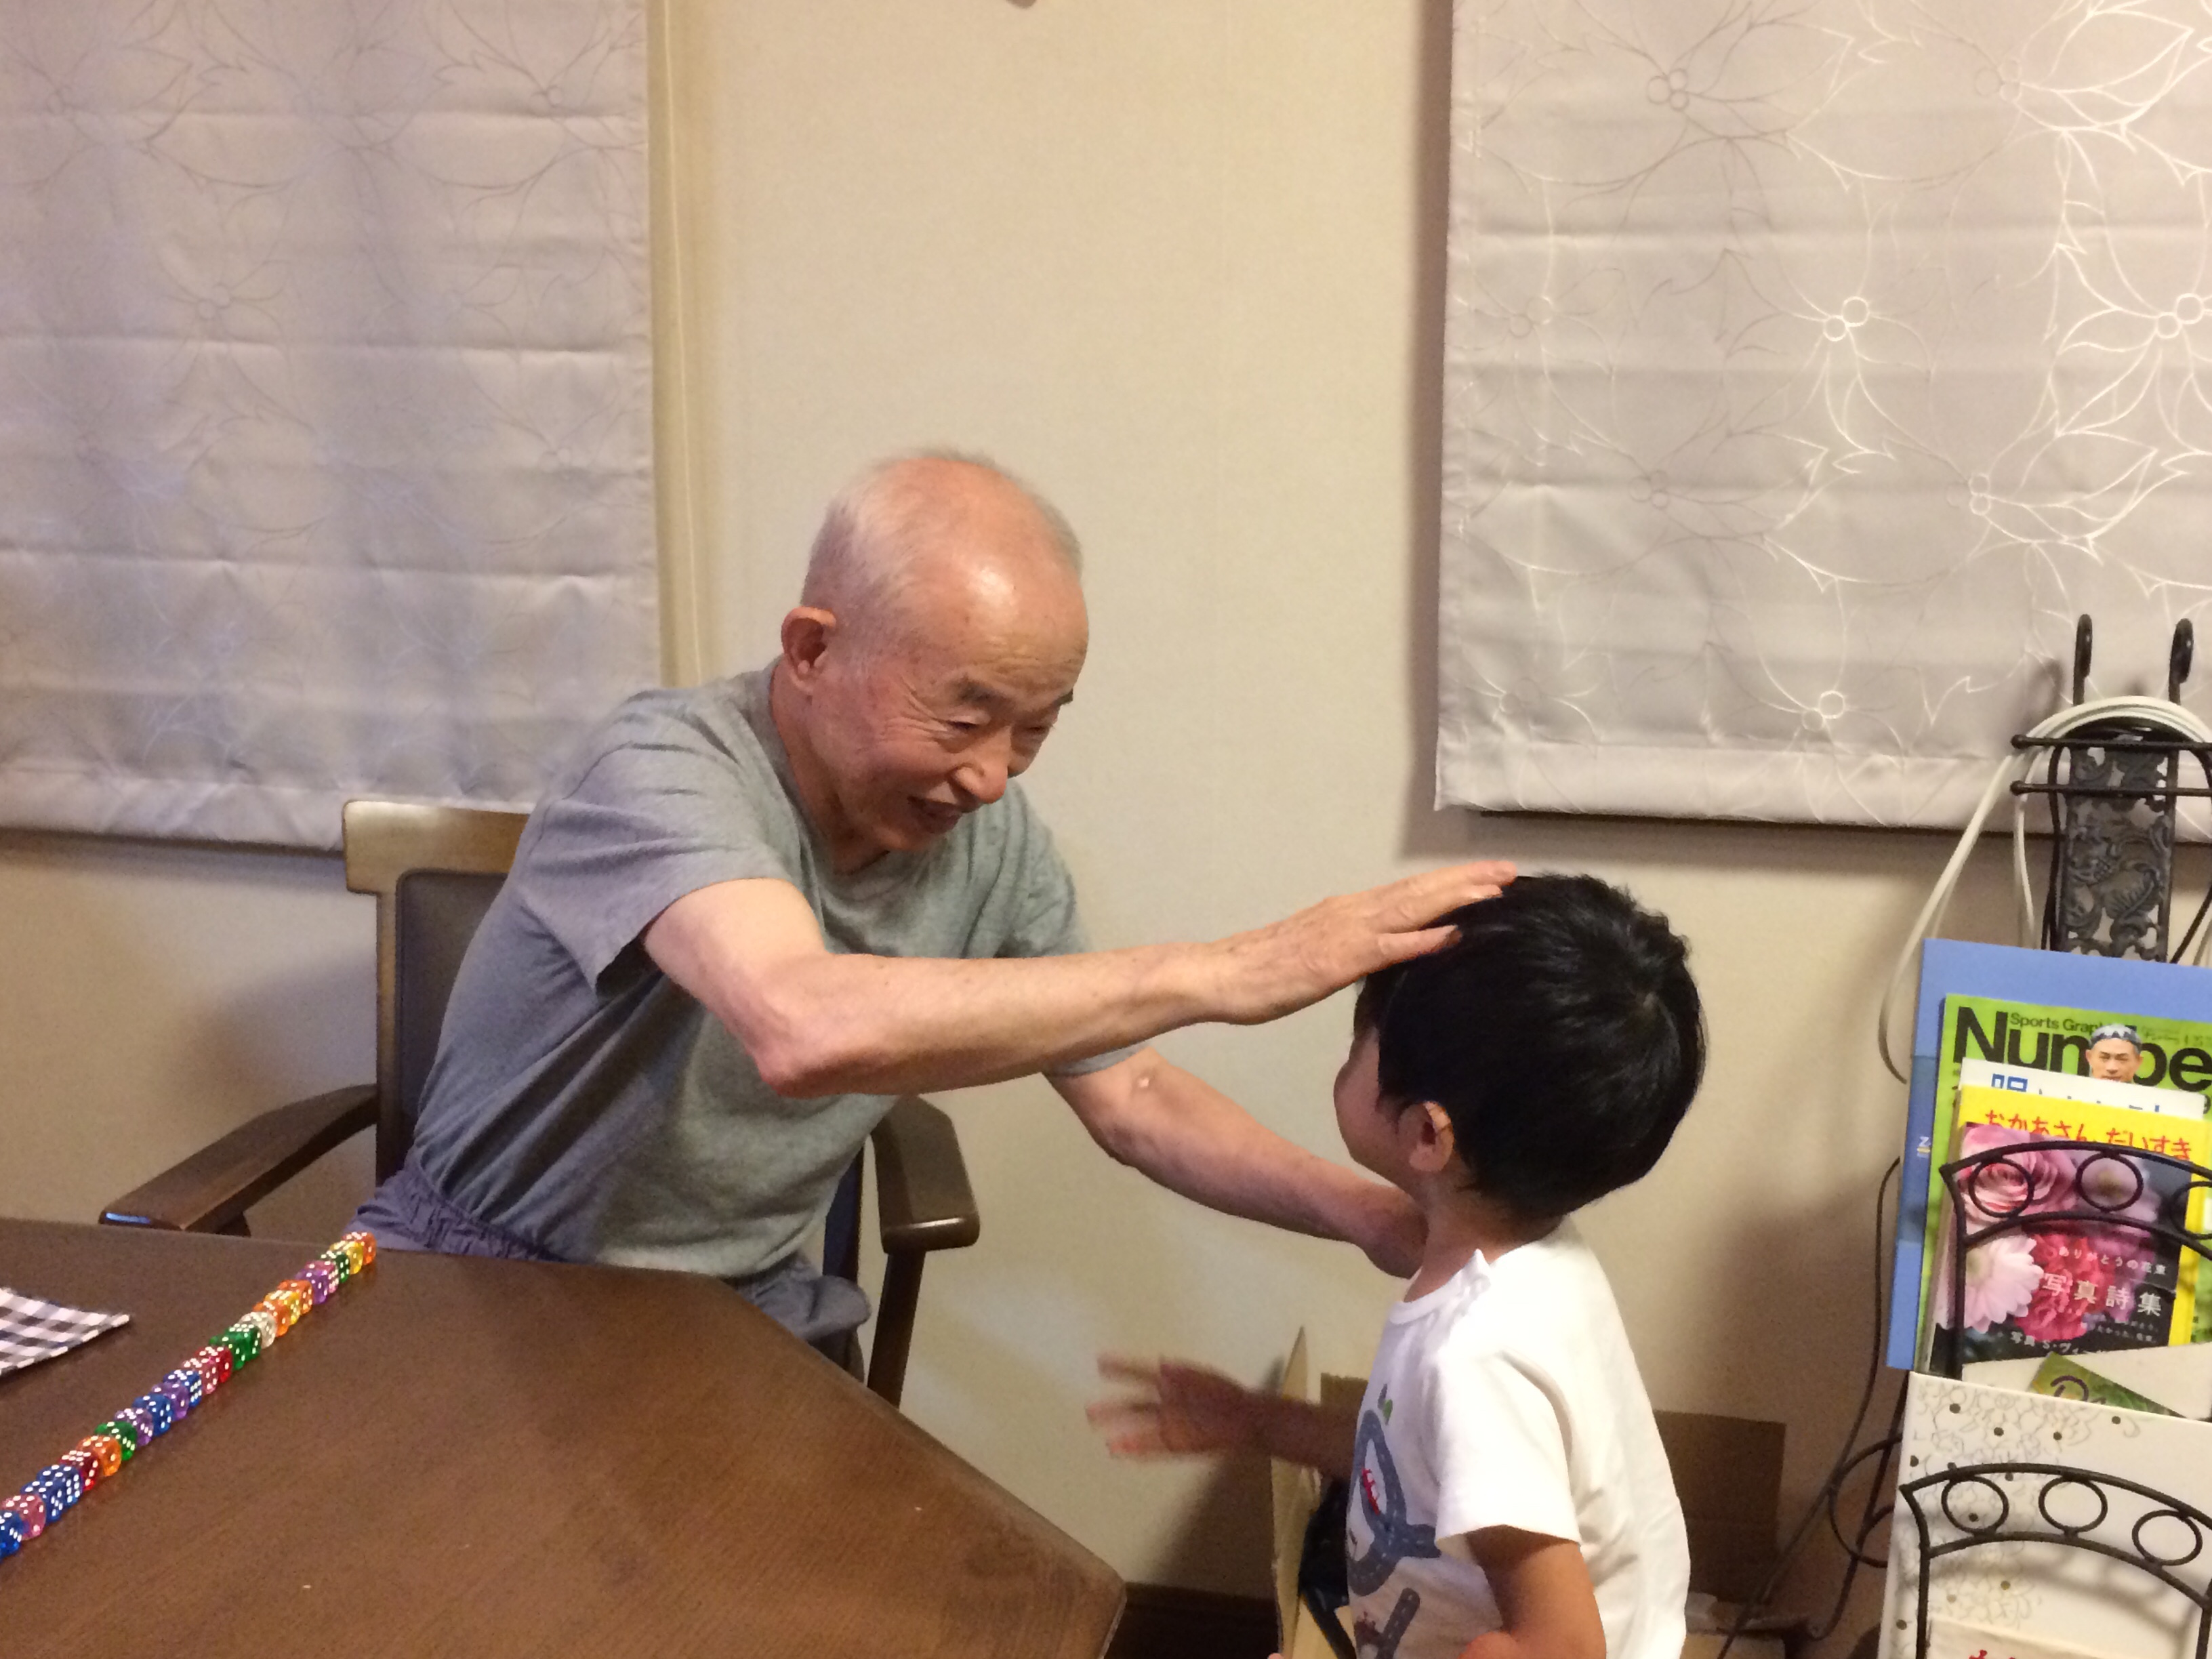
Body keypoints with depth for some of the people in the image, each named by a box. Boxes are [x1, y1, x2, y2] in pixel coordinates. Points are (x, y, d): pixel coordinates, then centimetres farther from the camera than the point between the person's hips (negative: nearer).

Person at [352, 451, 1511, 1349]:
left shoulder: (990, 838, -6)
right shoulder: (666, 773, -25)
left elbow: (1132, 1101, 3)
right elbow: (806, 1030, -45)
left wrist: (1369, 1214, -15)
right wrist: (1220, 973, -41)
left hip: (747, 1313, 5)